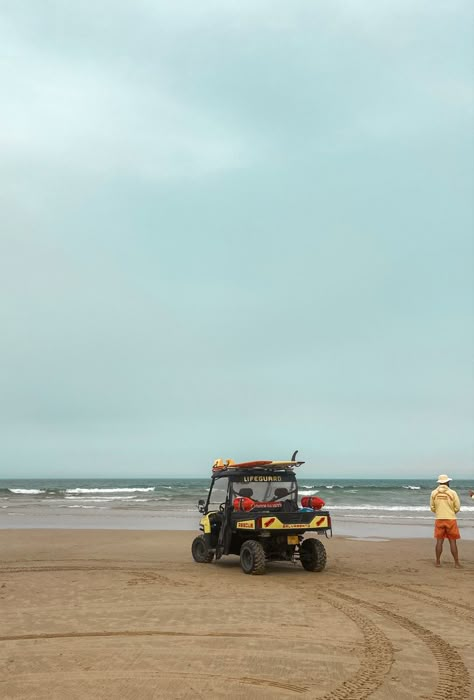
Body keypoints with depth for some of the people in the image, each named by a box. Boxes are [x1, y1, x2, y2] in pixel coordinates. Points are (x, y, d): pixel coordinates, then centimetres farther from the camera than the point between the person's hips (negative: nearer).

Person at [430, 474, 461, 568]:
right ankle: (457, 563, 6)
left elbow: (432, 507, 4)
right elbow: (457, 507, -4)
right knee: (452, 542, 3)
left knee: (439, 541, 8)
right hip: (451, 519, -2)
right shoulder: (452, 493, -8)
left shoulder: (434, 493, -1)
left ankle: (438, 562, 11)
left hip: (439, 519, 2)